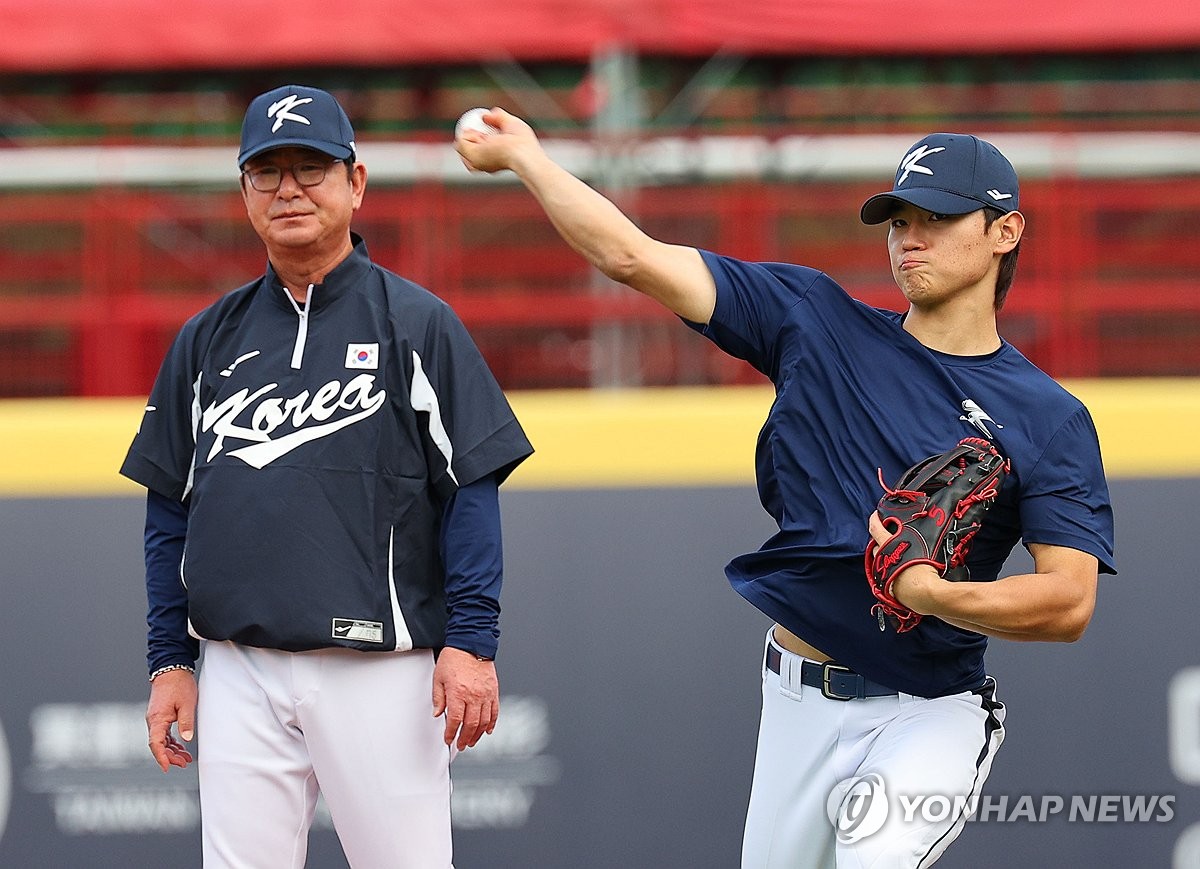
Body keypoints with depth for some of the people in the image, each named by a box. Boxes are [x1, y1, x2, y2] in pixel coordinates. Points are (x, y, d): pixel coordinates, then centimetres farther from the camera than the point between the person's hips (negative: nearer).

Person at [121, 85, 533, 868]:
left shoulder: (417, 324, 2)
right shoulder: (208, 339, 13)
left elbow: (473, 490, -3)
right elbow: (170, 513, 16)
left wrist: (471, 641, -12)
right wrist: (169, 661, 9)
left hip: (379, 673, -4)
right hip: (238, 676, 4)